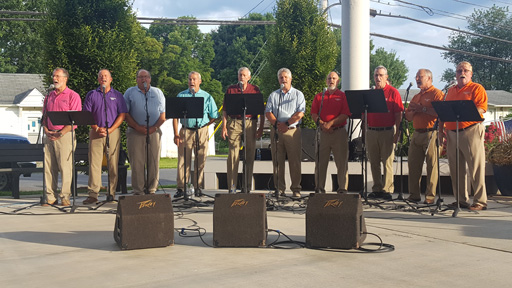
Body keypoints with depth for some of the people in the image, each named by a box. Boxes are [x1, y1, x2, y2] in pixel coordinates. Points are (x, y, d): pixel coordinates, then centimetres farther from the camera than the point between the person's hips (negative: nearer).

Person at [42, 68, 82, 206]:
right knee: (49, 167, 4)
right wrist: (46, 130, 0)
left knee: (65, 167, -6)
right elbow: (44, 115, 19)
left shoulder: (73, 96, -1)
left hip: (65, 135, -6)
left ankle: (65, 197, 0)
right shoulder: (49, 96, 18)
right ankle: (51, 197, 9)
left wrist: (61, 133, -15)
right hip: (49, 136, 6)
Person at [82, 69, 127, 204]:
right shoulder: (91, 95, 12)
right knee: (94, 163, -5)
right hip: (96, 132, 0)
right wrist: (97, 128, -7)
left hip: (113, 132, 0)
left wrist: (110, 130, -9)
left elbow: (122, 115, 2)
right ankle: (93, 194, -4)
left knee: (113, 163, -2)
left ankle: (111, 193, 4)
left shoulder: (117, 95, 10)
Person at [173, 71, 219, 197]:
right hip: (185, 131, 0)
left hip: (202, 131, 0)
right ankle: (180, 188, 2)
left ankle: (198, 188, 9)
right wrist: (176, 134, -4)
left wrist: (203, 125, 4)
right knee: (183, 160, -3)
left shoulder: (206, 97, 7)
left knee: (200, 161, 1)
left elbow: (214, 116, 11)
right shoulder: (181, 96, 7)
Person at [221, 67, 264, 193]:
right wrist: (224, 126, -1)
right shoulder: (231, 89, 9)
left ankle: (247, 186, 9)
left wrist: (261, 127, 2)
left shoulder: (255, 89, 9)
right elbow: (225, 110, 8)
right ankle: (232, 187, 0)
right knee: (233, 155, -4)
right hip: (234, 123, 0)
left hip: (250, 123, 1)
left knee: (249, 155, 2)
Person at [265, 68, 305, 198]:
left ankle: (296, 189, 1)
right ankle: (279, 188, 6)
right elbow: (268, 112, 7)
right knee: (277, 161, 1)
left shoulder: (298, 94, 9)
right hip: (276, 131, 2)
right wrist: (277, 124, -9)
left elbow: (300, 113, -3)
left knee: (295, 161, -4)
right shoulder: (273, 95, 16)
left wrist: (286, 124, -12)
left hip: (293, 130, -2)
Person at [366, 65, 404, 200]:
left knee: (387, 162, -3)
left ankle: (387, 190, 2)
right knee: (374, 162, 8)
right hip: (371, 132, 5)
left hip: (387, 132, -5)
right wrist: (365, 127, 5)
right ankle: (377, 189, 16)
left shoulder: (393, 92, -1)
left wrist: (397, 133, -11)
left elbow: (398, 114, -5)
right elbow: (365, 113, 16)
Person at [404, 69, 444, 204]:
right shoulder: (416, 97, 23)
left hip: (431, 133, -7)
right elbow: (408, 116, 24)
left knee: (432, 165, -4)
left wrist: (423, 109, -16)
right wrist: (413, 111, 2)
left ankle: (430, 196, -1)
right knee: (413, 164, 5)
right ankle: (414, 194, 11)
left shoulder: (437, 94, -2)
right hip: (417, 133, 8)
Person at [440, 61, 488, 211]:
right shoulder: (451, 91, 21)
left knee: (476, 167, -6)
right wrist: (441, 130, 14)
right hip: (452, 132, 6)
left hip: (471, 131, -6)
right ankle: (461, 200, 16)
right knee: (455, 169, 8)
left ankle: (480, 201, -2)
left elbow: (481, 109, -11)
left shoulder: (477, 88, 2)